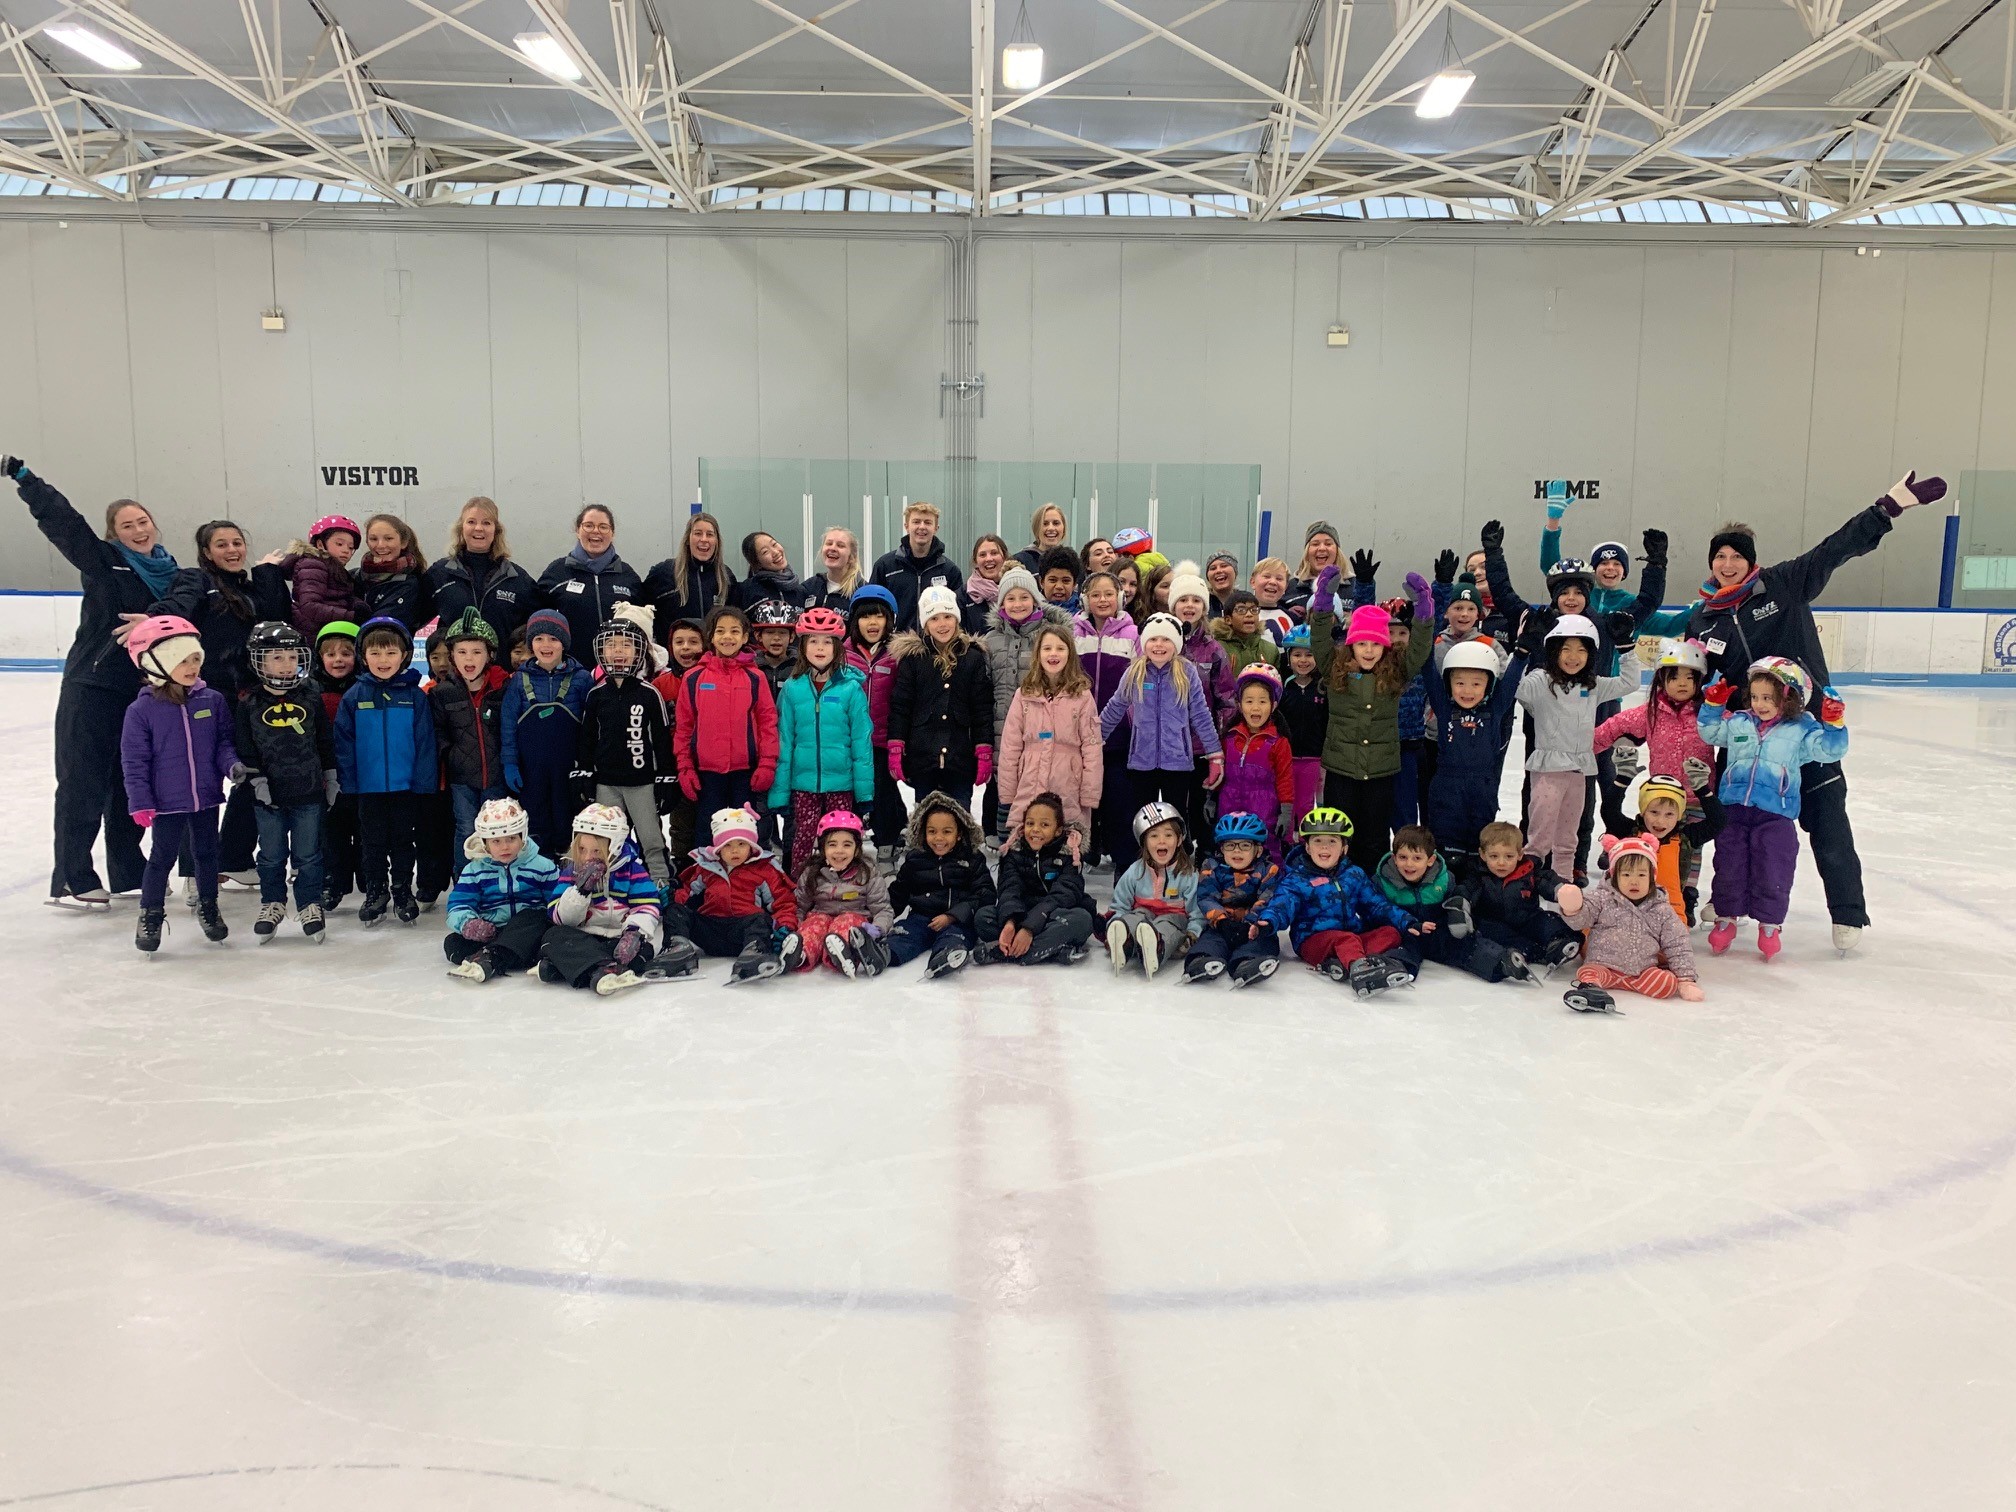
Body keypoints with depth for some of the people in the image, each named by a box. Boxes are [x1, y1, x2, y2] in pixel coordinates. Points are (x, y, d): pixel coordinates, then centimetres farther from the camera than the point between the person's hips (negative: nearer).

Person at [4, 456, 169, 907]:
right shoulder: (101, 560, -3)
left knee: (131, 784, 14)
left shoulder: (170, 572, 11)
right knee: (84, 784, -3)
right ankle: (71, 880, 2)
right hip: (92, 688, -5)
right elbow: (61, 520, -15)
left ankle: (129, 871, 25)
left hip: (144, 692, 5)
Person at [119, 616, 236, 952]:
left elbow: (224, 742, 6)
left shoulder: (213, 701, -2)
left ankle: (208, 907, 34)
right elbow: (134, 761, -7)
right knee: (162, 858, 6)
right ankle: (151, 915, 22)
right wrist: (141, 802, -10)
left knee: (207, 854, 16)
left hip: (206, 798, 3)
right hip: (167, 802, -3)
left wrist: (232, 765, -14)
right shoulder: (142, 709, -10)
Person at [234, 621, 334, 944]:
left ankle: (310, 905, 19)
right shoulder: (249, 704, -2)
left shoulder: (310, 699, 1)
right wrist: (257, 780, -8)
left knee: (308, 854, 7)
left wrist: (331, 779, 6)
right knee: (271, 855, 12)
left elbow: (326, 742, 6)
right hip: (269, 795, 0)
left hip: (309, 792, 0)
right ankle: (272, 904, 26)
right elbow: (245, 748, -1)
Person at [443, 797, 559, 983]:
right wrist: (467, 923, -22)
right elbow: (458, 906, 1)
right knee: (452, 942, -23)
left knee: (533, 916, -34)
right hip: (489, 933, 2)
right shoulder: (474, 870, 9)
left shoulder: (542, 866, 4)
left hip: (530, 932, -2)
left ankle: (488, 959, -54)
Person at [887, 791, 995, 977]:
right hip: (921, 916, 3)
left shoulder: (972, 859, 9)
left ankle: (942, 960, -67)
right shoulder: (914, 860, 17)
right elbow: (898, 893, 21)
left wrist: (951, 916, -13)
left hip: (957, 920, -3)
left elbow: (984, 895, -1)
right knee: (901, 934, -27)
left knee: (953, 936, -36)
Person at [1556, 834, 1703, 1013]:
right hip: (1602, 965, -2)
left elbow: (1677, 945, 9)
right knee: (1588, 972, -32)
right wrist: (1572, 908, -32)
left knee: (1668, 983, -23)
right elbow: (1581, 918, -7)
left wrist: (1686, 979, 2)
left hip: (1643, 970, 2)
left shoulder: (1661, 911, 7)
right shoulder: (1602, 898, 3)